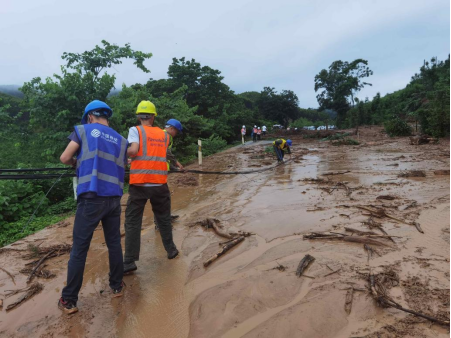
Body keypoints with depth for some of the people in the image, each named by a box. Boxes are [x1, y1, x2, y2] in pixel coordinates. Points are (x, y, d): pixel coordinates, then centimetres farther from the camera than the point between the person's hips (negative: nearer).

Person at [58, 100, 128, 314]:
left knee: (79, 249, 4)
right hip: (114, 199, 4)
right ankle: (117, 286, 29)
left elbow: (64, 159, 3)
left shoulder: (83, 130, 3)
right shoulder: (121, 140, 13)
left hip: (91, 198, -3)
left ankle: (69, 300, 14)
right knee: (114, 243, 17)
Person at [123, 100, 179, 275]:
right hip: (159, 184, 3)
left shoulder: (136, 130, -1)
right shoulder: (164, 135, 10)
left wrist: (124, 152, 5)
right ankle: (171, 250, 31)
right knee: (164, 218, 20)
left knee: (132, 222, 5)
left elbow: (133, 151, -15)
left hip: (139, 184, -2)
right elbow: (162, 153, 12)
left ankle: (129, 262, 5)